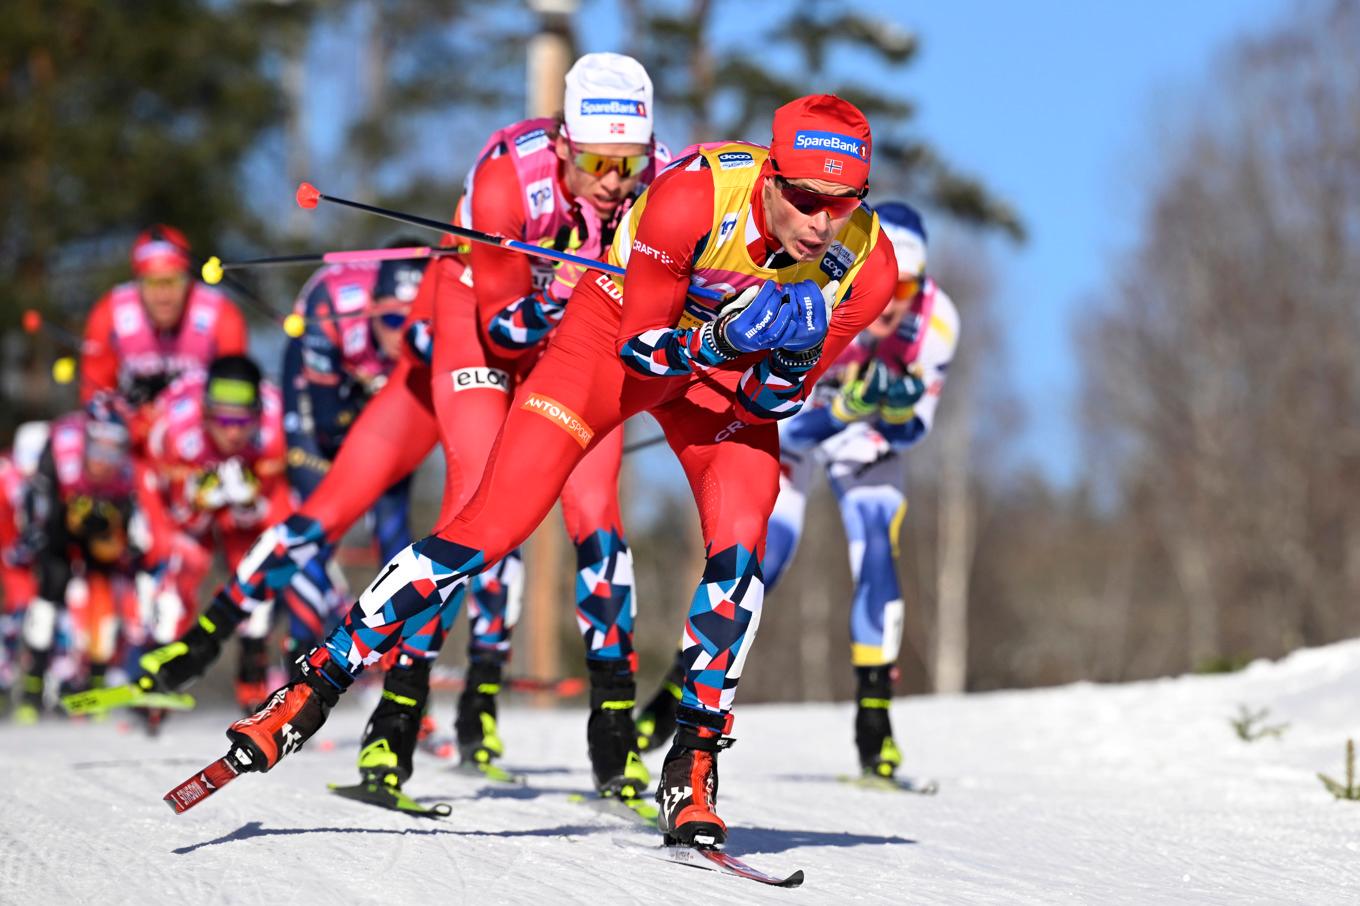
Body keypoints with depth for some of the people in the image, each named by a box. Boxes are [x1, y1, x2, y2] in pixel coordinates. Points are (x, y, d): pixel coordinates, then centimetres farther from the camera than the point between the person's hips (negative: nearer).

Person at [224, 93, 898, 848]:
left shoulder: (866, 264, -25)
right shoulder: (692, 196, -37)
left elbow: (772, 401, -15)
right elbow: (641, 351, -26)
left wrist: (790, 359, -36)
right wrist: (723, 339, -44)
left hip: (733, 374, 3)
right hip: (619, 333, -3)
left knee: (740, 549, -21)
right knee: (490, 528, -11)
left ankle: (692, 765, -7)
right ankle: (316, 685, 0)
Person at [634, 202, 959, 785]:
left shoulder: (935, 321, -27)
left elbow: (911, 431, -17)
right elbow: (778, 416, -35)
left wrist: (898, 409, -39)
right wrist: (852, 403, -49)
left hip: (870, 434, 2)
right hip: (788, 421, -2)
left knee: (877, 558, -18)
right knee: (762, 554, -15)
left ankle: (874, 723, -7)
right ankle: (677, 693, 3)